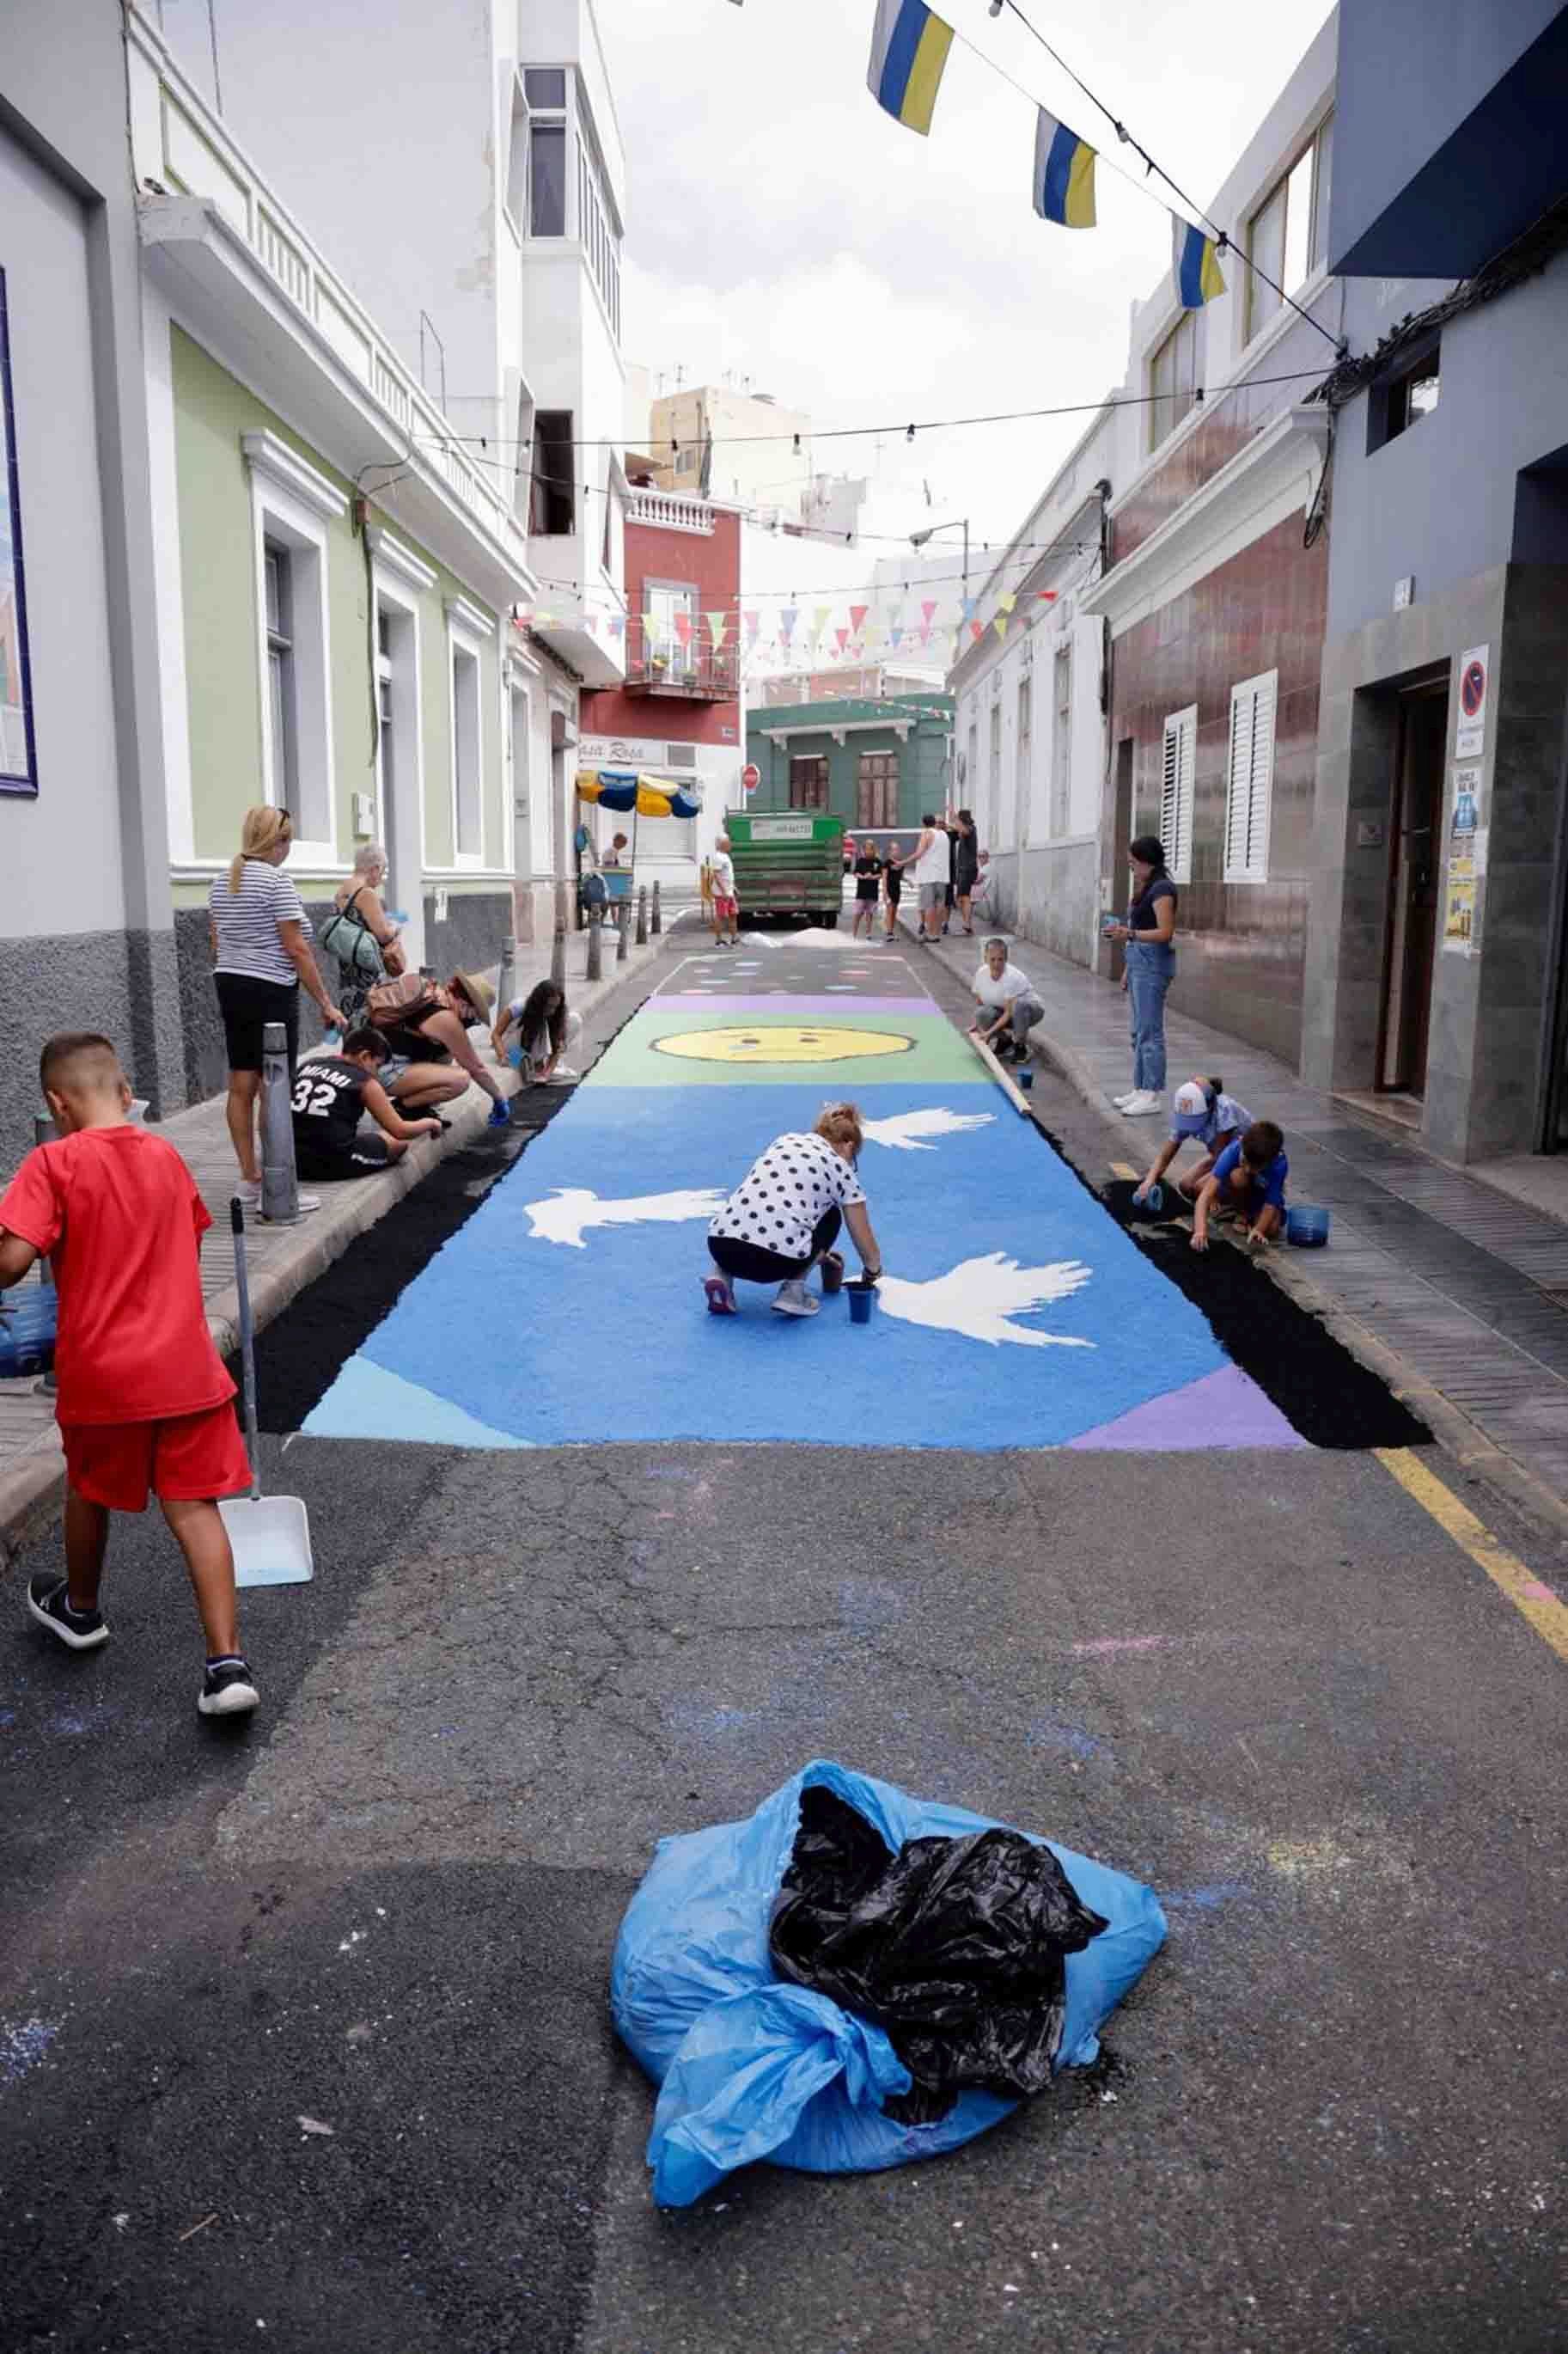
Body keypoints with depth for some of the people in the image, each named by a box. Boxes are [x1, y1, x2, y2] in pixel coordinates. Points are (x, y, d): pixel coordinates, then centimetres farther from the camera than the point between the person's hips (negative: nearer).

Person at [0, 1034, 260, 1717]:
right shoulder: (166, 1156, 6)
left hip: (100, 1372, -2)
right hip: (184, 1366, 3)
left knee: (90, 1493, 22)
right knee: (195, 1508, 3)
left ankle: (81, 1608, 47)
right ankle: (227, 1662, -5)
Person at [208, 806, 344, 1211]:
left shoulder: (222, 883, 12)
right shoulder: (276, 883, -12)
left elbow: (217, 945, 17)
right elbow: (297, 950, -15)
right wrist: (326, 1003, -10)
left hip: (229, 985, 8)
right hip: (270, 991, -8)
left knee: (241, 1086, 10)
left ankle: (249, 1181, 16)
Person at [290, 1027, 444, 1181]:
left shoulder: (308, 1065, 13)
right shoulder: (365, 1081, -1)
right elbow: (401, 1131, 1)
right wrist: (430, 1123, 21)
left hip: (291, 1158, 5)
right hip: (331, 1163, -5)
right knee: (400, 1141, 17)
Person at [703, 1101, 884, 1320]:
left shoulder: (783, 1141, 27)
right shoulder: (839, 1169, 15)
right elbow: (867, 1248, 21)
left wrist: (819, 1252, 51)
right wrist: (873, 1272, 44)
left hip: (720, 1246, 4)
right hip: (775, 1259, -3)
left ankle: (721, 1275, 14)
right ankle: (793, 1290, 10)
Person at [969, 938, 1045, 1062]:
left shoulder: (1012, 977, -30)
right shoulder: (981, 974, -14)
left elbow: (1009, 1012, -30)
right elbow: (979, 1002, 0)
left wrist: (990, 1032, -36)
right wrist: (976, 1023, -18)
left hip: (1031, 1010, -4)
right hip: (1003, 1011, 4)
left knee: (1019, 1004, -40)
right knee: (982, 1013, -27)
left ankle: (1020, 1045, -15)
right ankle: (1005, 1039, 3)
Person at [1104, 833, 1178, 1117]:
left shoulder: (1162, 889, -14)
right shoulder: (1146, 888, 16)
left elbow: (1165, 932, -20)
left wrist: (1130, 934, -31)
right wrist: (1129, 969, 21)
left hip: (1153, 964, -10)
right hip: (1139, 961, 10)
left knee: (1150, 1031, -7)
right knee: (1139, 1031, 13)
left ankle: (1152, 1095, -4)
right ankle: (1140, 1090, 20)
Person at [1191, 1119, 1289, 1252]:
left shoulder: (1280, 1165, -34)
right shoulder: (1233, 1150, -36)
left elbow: (1271, 1205, -29)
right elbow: (1206, 1193, -42)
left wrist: (1259, 1230, -48)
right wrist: (1200, 1230, -55)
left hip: (1261, 1198, -1)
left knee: (1271, 1229, -31)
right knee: (1238, 1176, -35)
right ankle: (1240, 1213, -5)